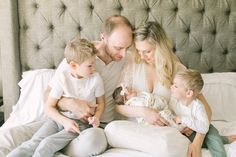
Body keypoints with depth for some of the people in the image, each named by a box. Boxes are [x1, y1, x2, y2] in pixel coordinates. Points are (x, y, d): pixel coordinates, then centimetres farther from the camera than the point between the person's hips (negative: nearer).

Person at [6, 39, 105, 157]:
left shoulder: (96, 79, -8)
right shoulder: (62, 79, -10)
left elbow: (101, 102, 7)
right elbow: (49, 107, -4)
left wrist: (96, 117, -13)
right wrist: (65, 121, -18)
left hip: (81, 123, -1)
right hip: (59, 118, 2)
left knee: (47, 144, -24)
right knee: (33, 143, -20)